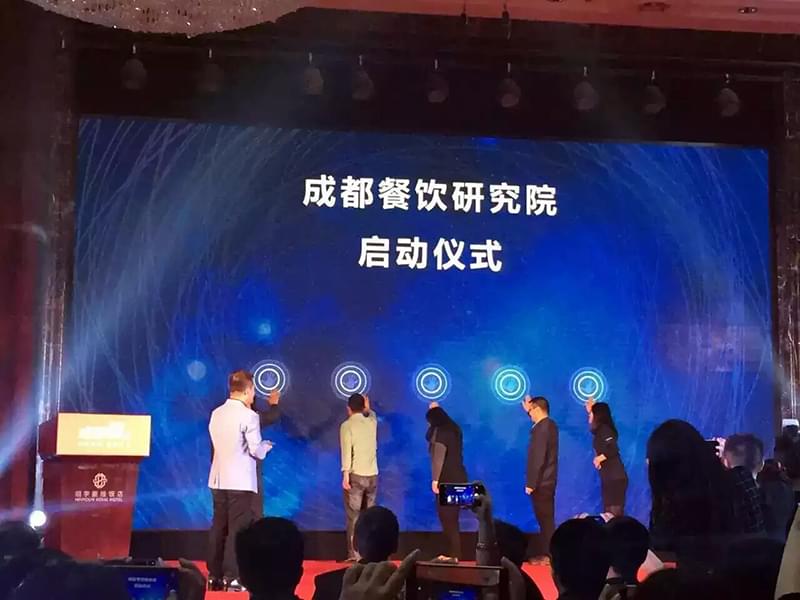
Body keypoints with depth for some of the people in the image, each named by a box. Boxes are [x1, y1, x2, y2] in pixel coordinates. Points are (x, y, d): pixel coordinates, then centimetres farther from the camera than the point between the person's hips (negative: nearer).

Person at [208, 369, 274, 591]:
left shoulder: (216, 414, 8)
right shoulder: (248, 415, -12)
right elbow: (256, 451, -13)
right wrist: (266, 446, 9)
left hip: (218, 479, 6)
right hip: (241, 481, -6)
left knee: (218, 527, 10)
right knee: (237, 530, -2)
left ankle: (214, 576, 13)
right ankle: (231, 577, -3)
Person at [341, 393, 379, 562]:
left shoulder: (347, 425, -6)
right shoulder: (372, 422, 9)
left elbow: (347, 451, -15)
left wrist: (345, 475, -17)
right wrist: (367, 408, 54)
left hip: (356, 475, -5)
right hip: (372, 475, 5)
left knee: (354, 516, -3)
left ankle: (355, 554, -7)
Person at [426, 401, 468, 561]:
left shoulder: (441, 431, -11)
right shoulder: (452, 428, 16)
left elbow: (438, 457, -19)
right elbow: (429, 437, 32)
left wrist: (435, 479, -20)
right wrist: (435, 410, 30)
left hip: (447, 479, -9)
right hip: (457, 478, 9)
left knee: (447, 518, -7)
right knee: (450, 518, 12)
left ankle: (453, 554, -8)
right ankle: (453, 553, 14)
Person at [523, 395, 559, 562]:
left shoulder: (541, 428, -20)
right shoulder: (549, 425, 9)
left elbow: (538, 458, -23)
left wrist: (531, 483, -20)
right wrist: (528, 410, 25)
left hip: (541, 482, -10)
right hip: (547, 480, 10)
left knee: (545, 519, -5)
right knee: (547, 519, 12)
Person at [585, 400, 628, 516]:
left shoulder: (604, 430, -12)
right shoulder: (600, 430, 14)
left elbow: (614, 449, -26)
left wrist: (600, 458, -18)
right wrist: (590, 410, 37)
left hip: (615, 478, -9)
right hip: (609, 478, 9)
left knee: (614, 514, -11)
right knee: (609, 514, 10)